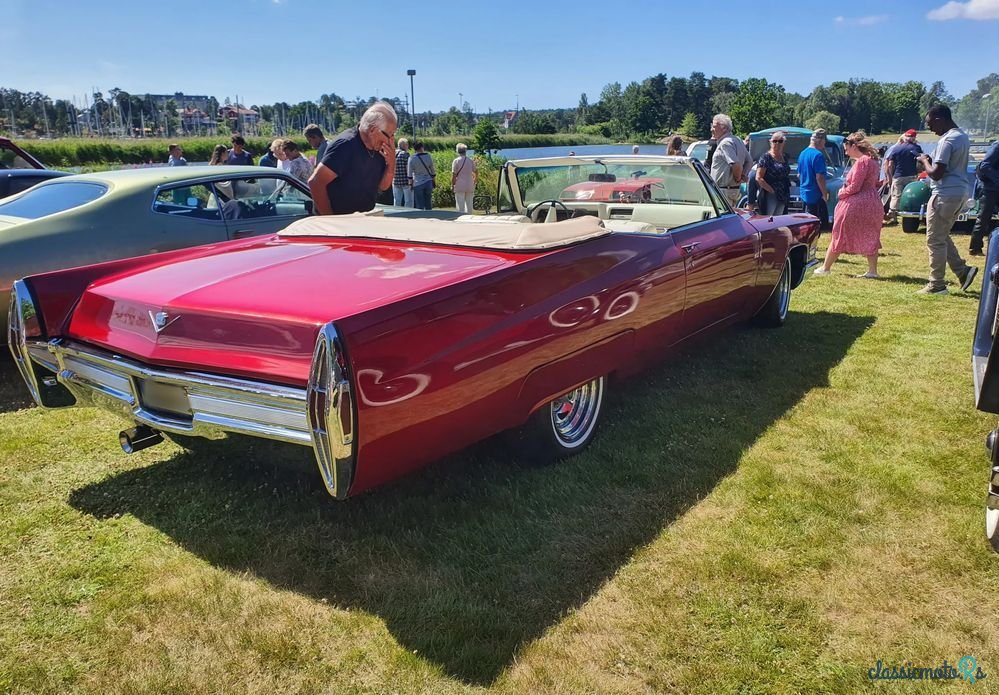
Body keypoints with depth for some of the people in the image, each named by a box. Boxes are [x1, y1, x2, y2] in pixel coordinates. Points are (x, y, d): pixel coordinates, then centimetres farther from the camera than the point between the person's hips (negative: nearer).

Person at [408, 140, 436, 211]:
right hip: (428, 183, 3)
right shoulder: (428, 157, 0)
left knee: (419, 206, 1)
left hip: (418, 184, -3)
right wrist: (433, 181, 19)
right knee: (428, 205, 11)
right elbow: (432, 171, 7)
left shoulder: (412, 159, -8)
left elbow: (410, 173, -5)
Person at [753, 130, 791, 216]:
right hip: (769, 196, -7)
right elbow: (759, 178, -14)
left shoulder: (785, 157, 13)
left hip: (783, 197, 7)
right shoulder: (766, 157, -7)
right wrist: (772, 190, -17)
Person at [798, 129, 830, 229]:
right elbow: (819, 177, -22)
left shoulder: (803, 153, 10)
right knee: (822, 224, -3)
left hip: (804, 193, 9)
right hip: (816, 195, -9)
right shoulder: (818, 155, -17)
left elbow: (799, 175, 19)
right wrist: (825, 194, -15)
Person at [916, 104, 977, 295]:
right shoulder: (963, 136, 14)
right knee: (943, 237, 20)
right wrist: (932, 162, 11)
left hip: (945, 195, -10)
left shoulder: (947, 140, -17)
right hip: (960, 192, 10)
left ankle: (937, 284, 3)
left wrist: (925, 161, -4)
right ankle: (963, 270, 13)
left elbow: (936, 173, -22)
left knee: (935, 240, -2)